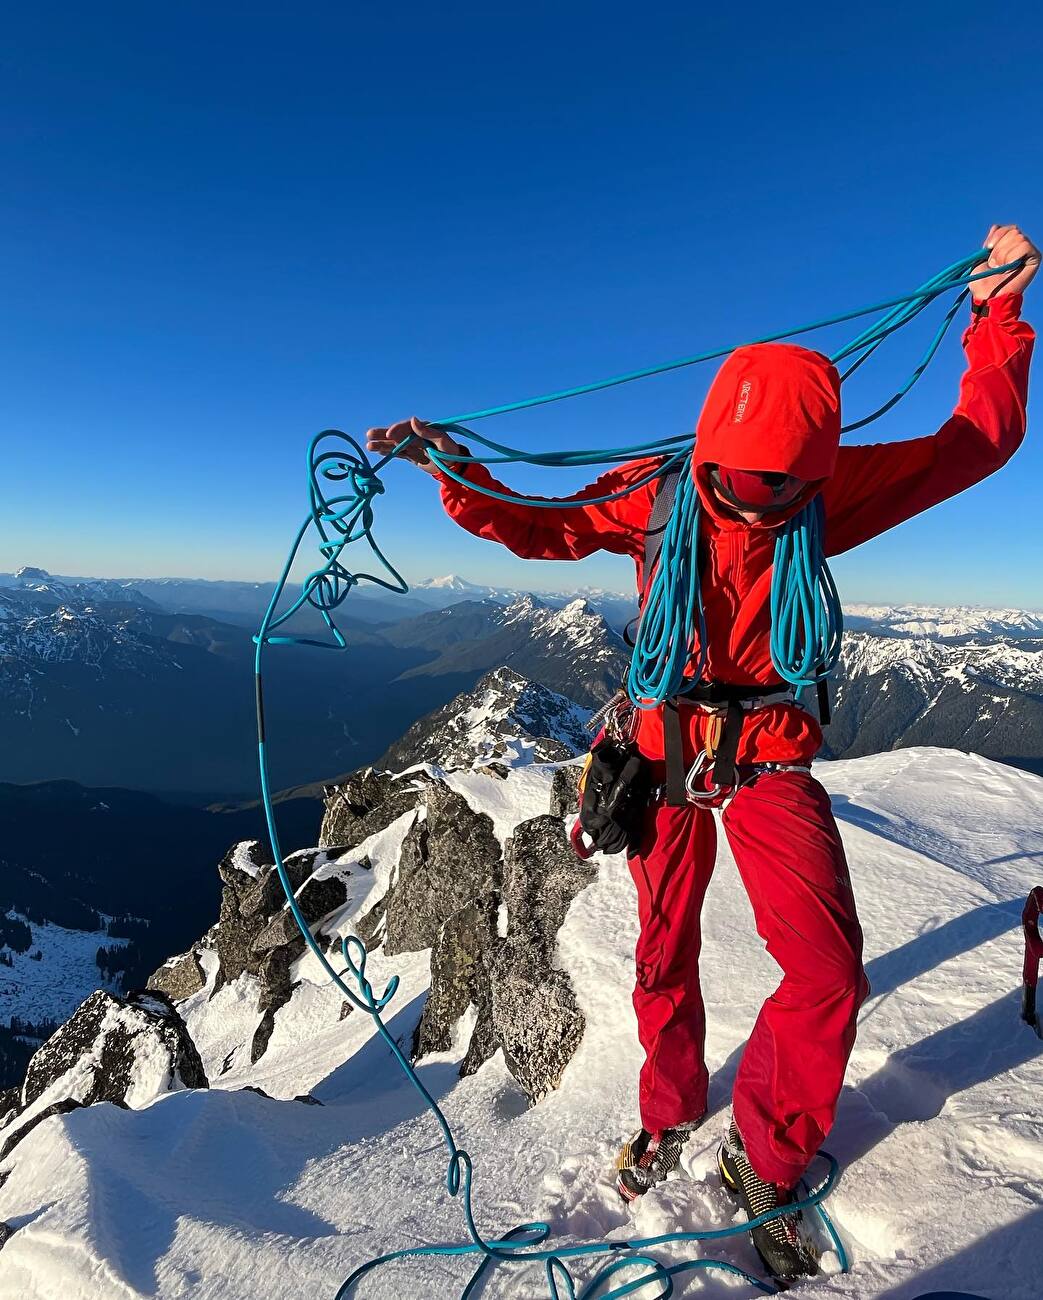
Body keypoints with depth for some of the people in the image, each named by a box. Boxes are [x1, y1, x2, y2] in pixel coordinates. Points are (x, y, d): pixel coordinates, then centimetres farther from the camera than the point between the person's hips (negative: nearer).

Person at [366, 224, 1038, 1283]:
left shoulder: (836, 488, -7)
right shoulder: (654, 495, -11)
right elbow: (534, 527, -3)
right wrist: (450, 470, -15)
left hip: (770, 756, 0)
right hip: (667, 745, 0)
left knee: (828, 972, -11)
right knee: (664, 957, 14)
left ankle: (765, 1162, 18)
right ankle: (670, 1116, 43)